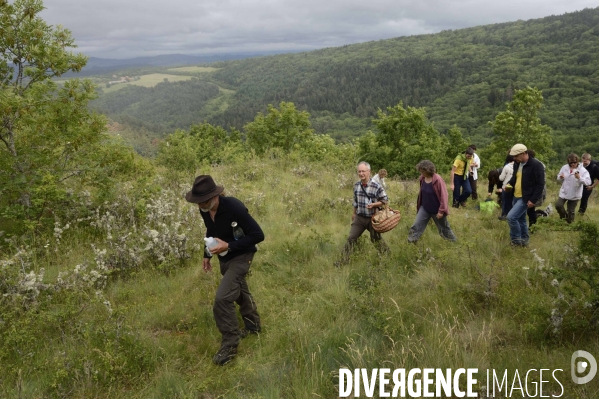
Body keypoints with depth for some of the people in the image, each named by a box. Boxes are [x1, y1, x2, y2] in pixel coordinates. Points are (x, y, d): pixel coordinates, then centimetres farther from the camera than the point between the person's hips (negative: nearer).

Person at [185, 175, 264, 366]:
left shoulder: (234, 207, -32)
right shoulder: (205, 210, -10)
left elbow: (258, 235, -27)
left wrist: (228, 245, -30)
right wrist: (207, 254, 9)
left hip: (240, 256, -8)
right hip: (224, 257, 8)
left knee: (222, 298, -17)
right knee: (239, 292, 24)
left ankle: (230, 344, 0)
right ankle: (253, 325, 48)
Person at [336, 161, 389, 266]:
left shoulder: (376, 186, -17)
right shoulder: (356, 185, -1)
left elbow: (385, 200, -8)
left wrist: (373, 204, -22)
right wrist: (354, 213, 22)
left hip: (372, 218, -4)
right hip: (359, 217, 4)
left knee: (376, 239, 11)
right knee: (351, 238, 1)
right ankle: (343, 260, 8)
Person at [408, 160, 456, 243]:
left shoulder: (438, 180, -27)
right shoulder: (422, 178, -8)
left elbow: (443, 196, -22)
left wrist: (441, 210, -20)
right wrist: (419, 204, 16)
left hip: (436, 210, -5)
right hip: (424, 208, 5)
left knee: (443, 227, 15)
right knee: (417, 225, 3)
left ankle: (452, 239, 38)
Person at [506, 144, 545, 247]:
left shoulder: (536, 165, -17)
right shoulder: (517, 163, 7)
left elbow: (540, 184, -17)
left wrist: (533, 200, -21)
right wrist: (509, 184, 2)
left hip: (526, 198, -8)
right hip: (516, 197, 8)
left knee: (511, 217, -16)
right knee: (520, 219, 17)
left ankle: (516, 240, 1)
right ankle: (524, 240, 30)